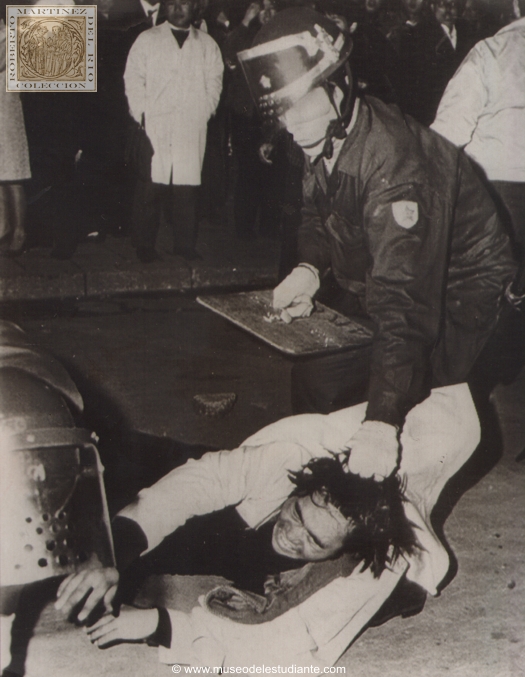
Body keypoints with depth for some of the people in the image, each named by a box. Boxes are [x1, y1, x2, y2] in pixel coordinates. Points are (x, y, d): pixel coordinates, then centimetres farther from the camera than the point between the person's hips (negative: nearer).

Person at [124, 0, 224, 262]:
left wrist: (204, 112, -2)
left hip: (192, 130, 1)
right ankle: (144, 246, 1)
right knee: (150, 187, -6)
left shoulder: (207, 45, 18)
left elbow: (214, 83, 13)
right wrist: (141, 115, -4)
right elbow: (133, 79, 7)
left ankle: (185, 246, 6)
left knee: (187, 187, -2)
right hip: (154, 127, -1)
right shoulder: (146, 40, 13)